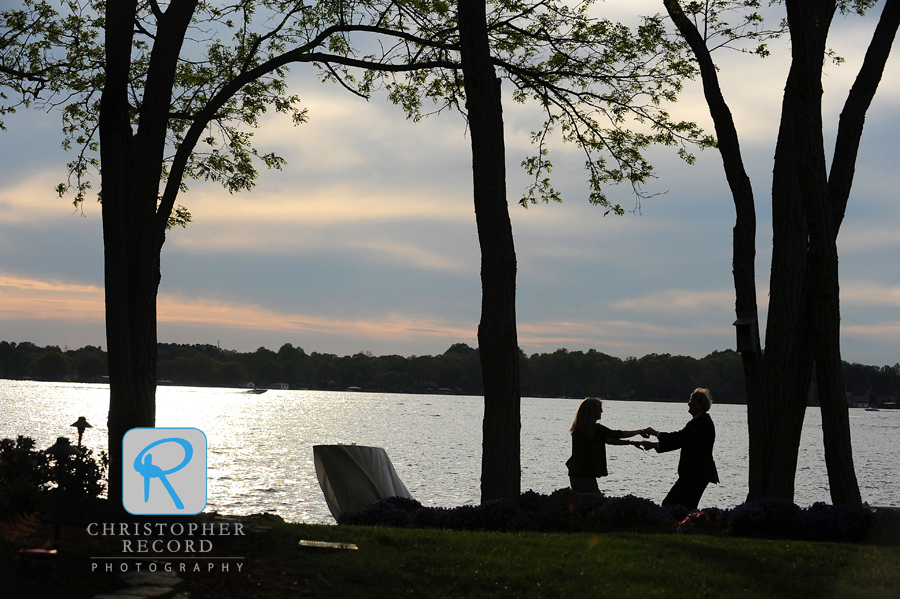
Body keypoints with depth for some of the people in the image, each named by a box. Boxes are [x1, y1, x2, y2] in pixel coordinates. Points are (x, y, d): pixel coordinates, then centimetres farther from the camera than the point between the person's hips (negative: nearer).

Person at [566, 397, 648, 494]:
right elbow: (618, 434, -5)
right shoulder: (596, 429, -16)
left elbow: (607, 440, 17)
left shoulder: (579, 428, 11)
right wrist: (639, 432, 10)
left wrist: (631, 442, 19)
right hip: (585, 475, -9)